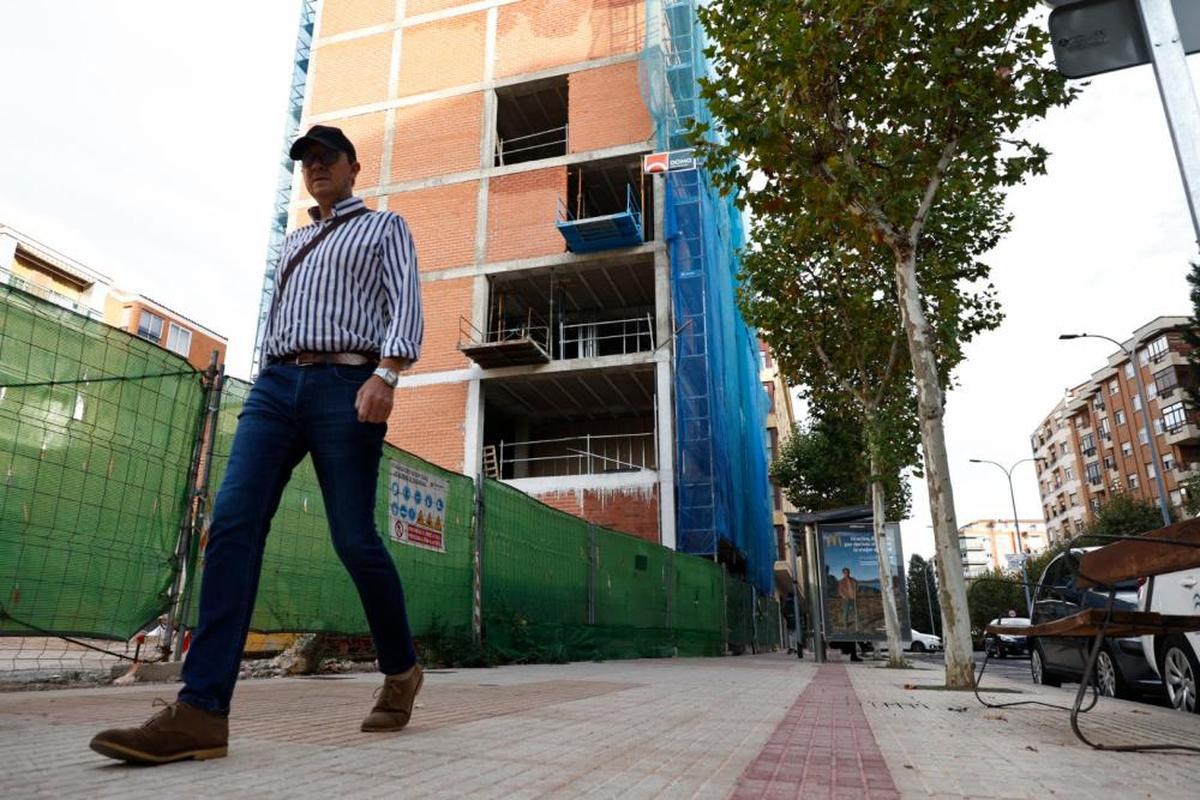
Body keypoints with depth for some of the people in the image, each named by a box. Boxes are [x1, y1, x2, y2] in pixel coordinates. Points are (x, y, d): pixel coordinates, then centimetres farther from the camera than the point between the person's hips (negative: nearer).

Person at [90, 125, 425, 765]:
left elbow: (405, 303, -2)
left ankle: (401, 670, 14)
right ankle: (201, 711, -19)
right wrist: (267, 389, 18)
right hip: (277, 382, 5)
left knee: (354, 538, -8)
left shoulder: (385, 227, 14)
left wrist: (386, 375, -19)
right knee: (233, 523, -14)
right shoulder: (294, 243, 31)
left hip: (348, 383, -5)